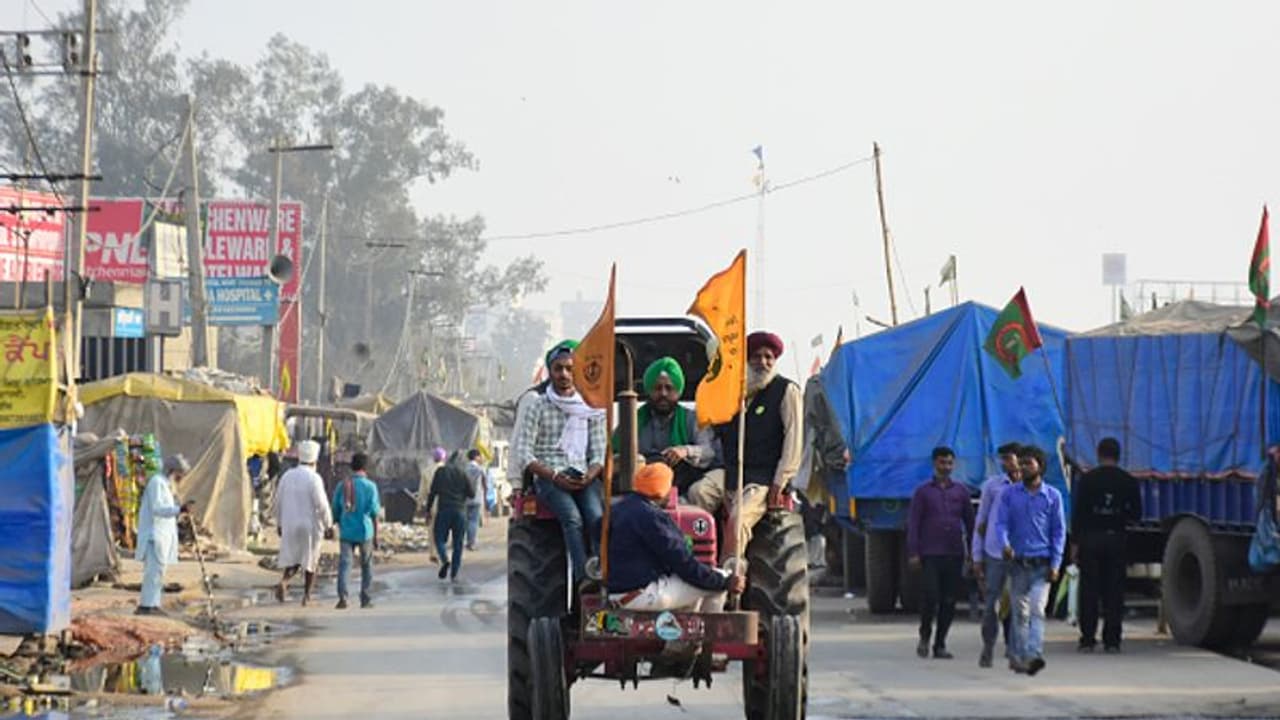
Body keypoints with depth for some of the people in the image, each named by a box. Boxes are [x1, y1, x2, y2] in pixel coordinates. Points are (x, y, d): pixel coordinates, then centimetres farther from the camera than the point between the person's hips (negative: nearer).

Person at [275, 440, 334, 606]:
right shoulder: (314, 478, -14)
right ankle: (307, 596, 12)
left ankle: (284, 581, -12)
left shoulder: (287, 476, 2)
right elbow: (322, 505, -17)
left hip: (290, 525, 4)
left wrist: (279, 523, 20)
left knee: (293, 557, 15)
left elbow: (279, 502, 9)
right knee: (310, 561, 10)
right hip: (310, 525, -4)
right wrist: (328, 524, -4)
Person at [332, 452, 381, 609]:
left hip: (346, 532, 1)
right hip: (365, 531, -1)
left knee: (344, 564, -2)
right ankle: (365, 598, 17)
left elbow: (336, 512, 9)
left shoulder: (342, 485, 3)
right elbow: (374, 513, -6)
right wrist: (376, 536, 2)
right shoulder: (370, 486, -6)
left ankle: (342, 596, -18)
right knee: (366, 565, 13)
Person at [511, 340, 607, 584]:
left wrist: (590, 476, -11)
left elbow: (599, 453, 12)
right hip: (549, 477, -2)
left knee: (597, 517, -30)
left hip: (584, 477, 2)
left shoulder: (591, 409, 15)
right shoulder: (538, 407, 8)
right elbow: (523, 454, 2)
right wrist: (555, 476, -12)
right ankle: (584, 580, -43)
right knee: (572, 518, -32)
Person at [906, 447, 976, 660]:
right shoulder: (923, 492, 4)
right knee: (930, 596, -10)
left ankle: (940, 644, 10)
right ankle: (925, 636, 13)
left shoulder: (961, 491, 11)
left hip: (954, 554, 3)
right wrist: (913, 553, -6)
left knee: (949, 601, 2)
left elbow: (970, 522, 15)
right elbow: (913, 524, 2)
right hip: (930, 554, -3)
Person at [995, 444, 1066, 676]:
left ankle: (1034, 655, -26)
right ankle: (1017, 657, 15)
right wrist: (1005, 544, -19)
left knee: (1037, 609, -15)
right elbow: (1001, 523, 3)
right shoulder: (1009, 495, 8)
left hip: (1041, 563, -2)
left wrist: (1055, 564, -3)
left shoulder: (1052, 496, 6)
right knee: (1019, 612, 6)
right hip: (1017, 562, 2)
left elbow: (1059, 531, 6)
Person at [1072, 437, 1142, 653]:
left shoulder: (1087, 479, -2)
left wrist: (1075, 542, 0)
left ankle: (1087, 639, 0)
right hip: (1116, 538, 1)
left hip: (1090, 539, -1)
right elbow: (1136, 515, 6)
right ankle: (1111, 640, 0)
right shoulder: (1128, 481, 2)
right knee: (1114, 591, 4)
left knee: (1089, 590, 3)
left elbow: (1077, 512, -4)